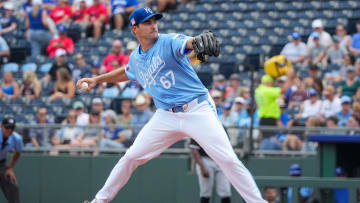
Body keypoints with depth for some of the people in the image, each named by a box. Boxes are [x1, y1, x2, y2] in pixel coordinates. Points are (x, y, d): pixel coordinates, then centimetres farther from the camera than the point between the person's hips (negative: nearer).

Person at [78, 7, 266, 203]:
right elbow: (126, 72, 35)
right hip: (166, 116, 5)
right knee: (131, 157, 3)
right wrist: (97, 79, 33)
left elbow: (188, 42, -33)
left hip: (198, 111, -5)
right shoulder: (135, 58, 10)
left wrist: (200, 40, -56)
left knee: (228, 159, -14)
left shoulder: (169, 42, -9)